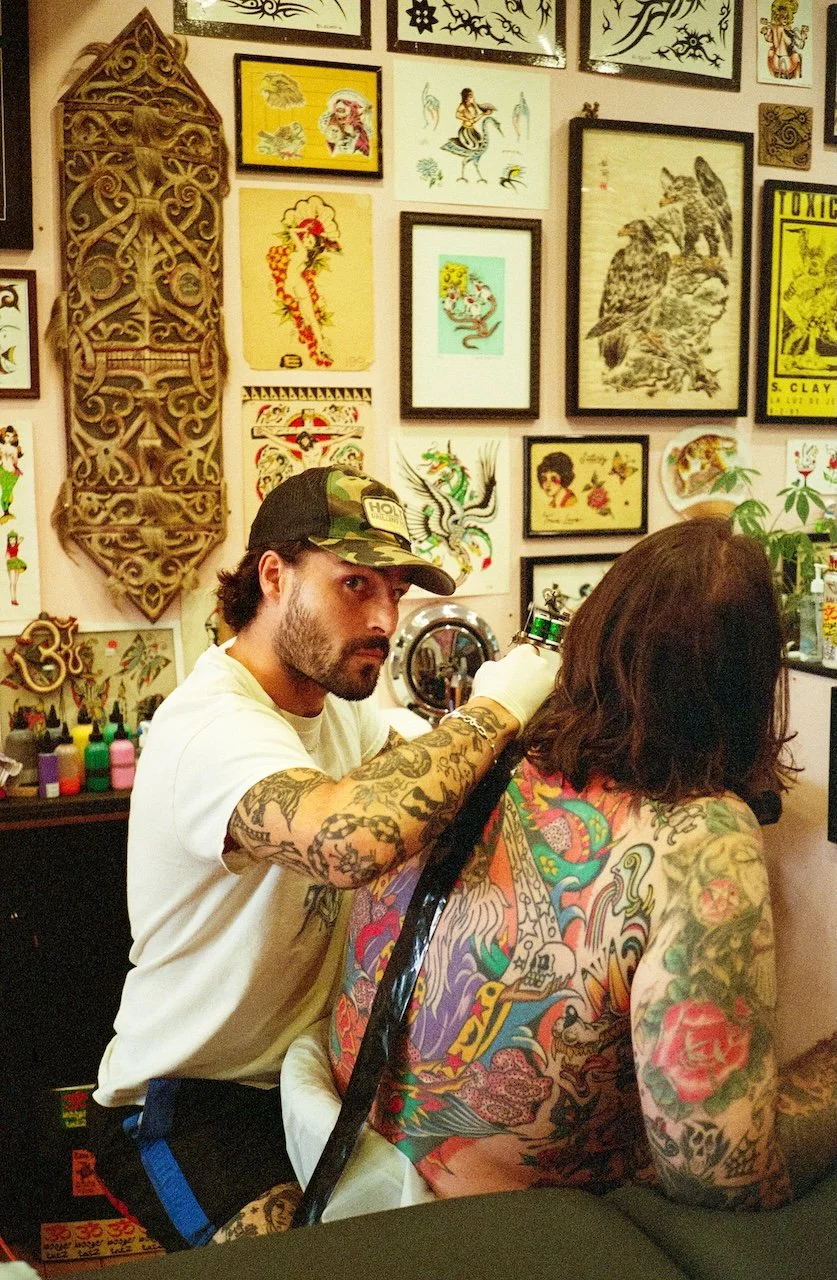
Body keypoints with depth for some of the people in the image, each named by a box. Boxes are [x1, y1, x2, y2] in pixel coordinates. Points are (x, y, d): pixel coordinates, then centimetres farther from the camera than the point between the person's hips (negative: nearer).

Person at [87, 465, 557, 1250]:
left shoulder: (334, 699, 4)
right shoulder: (210, 726, -28)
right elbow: (353, 842, -46)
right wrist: (495, 708, -33)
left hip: (307, 1064, 8)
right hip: (187, 1105, -7)